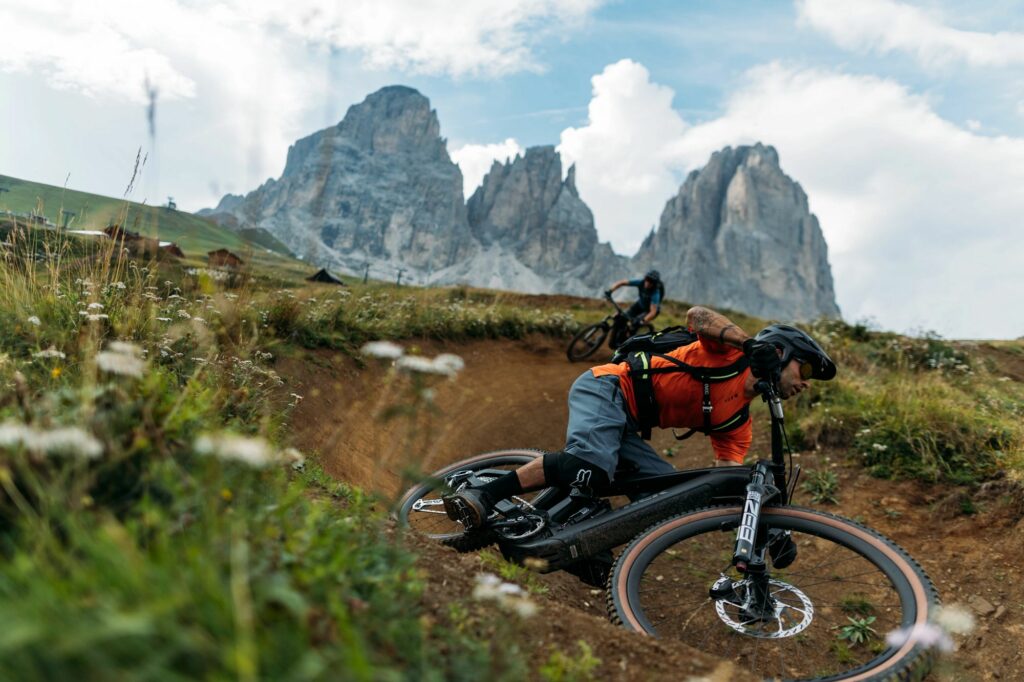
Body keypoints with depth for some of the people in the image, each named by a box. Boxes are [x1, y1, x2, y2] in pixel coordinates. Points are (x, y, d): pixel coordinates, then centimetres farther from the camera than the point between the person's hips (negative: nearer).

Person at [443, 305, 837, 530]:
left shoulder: (737, 424, 17)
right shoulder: (732, 354, -2)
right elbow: (695, 315, -21)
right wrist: (751, 342, -30)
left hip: (625, 427, 9)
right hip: (606, 389, -9)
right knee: (591, 465, -35)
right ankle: (483, 497, -30)